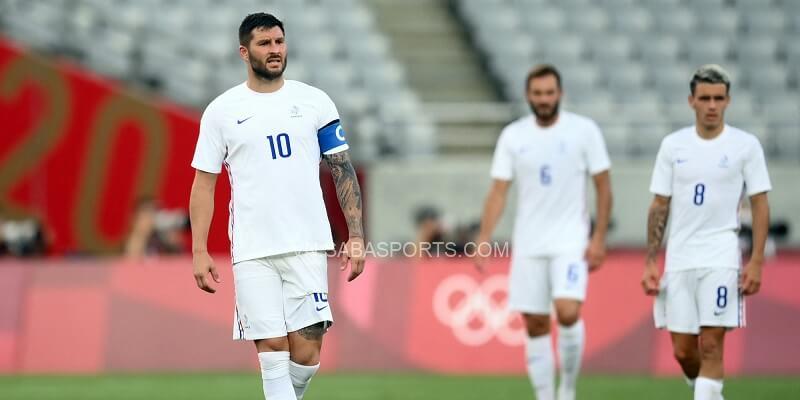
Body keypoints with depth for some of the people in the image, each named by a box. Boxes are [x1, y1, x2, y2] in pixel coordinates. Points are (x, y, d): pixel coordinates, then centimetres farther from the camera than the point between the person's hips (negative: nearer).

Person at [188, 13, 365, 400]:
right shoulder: (221, 110, 5)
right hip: (252, 251, -1)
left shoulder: (314, 102, 7)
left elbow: (343, 169, 8)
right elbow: (203, 183, 6)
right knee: (272, 350, -7)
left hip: (307, 245, 1)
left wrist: (355, 236, -1)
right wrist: (199, 252, -1)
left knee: (306, 353, -4)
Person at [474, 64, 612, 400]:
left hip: (570, 242, -3)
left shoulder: (584, 130, -3)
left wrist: (599, 238, -7)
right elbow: (498, 191, 3)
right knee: (535, 325, 3)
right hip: (528, 245, 3)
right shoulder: (513, 136, 3)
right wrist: (483, 239, -6)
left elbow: (604, 187, 0)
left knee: (568, 312, -20)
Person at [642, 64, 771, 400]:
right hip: (679, 258, 3)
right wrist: (650, 263, 3)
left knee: (711, 346, -11)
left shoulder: (745, 145, -1)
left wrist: (756, 262, -7)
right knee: (682, 350, 4)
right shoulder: (673, 145, 6)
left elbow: (760, 204, 1)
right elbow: (659, 206, 9)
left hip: (721, 258, -3)